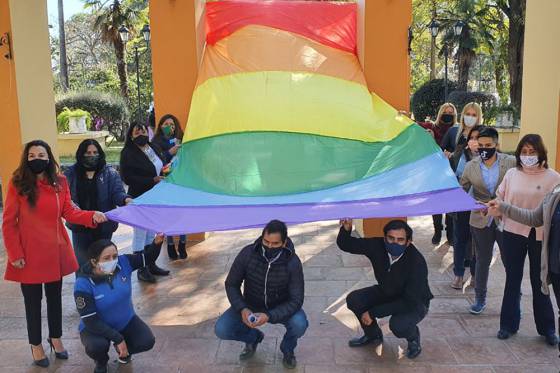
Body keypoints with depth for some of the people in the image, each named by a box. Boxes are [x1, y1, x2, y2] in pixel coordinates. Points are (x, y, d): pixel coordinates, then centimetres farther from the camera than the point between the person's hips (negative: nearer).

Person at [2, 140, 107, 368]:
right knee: (33, 300, 11)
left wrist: (92, 216, -20)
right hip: (29, 254, -3)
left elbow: (69, 212, -2)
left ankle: (55, 338, 38)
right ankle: (36, 345, 31)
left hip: (56, 252, 3)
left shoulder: (60, 182, 1)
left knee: (55, 296, 17)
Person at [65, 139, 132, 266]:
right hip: (80, 226, 0)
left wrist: (125, 199, -31)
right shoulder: (71, 173, 2)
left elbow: (117, 192, -8)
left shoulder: (110, 173, 0)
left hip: (103, 225, 0)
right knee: (82, 262, 5)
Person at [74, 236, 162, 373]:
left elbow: (148, 257, -9)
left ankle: (122, 350, 18)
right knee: (97, 347, -34)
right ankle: (101, 362, 5)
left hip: (126, 321, 4)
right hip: (96, 327, -3)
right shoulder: (83, 284, -28)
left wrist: (157, 242, -34)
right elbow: (91, 321, -27)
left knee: (147, 341, -16)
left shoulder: (123, 263, -18)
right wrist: (118, 339, -27)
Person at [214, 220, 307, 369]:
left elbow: (296, 299, -24)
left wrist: (269, 316, -38)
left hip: (281, 308, -1)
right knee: (221, 330, -18)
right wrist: (242, 309, -28)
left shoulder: (293, 262, -26)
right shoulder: (247, 253, -23)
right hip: (250, 305, 2)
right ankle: (254, 337, 16)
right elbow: (231, 284, -11)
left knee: (299, 324, -31)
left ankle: (287, 349, 7)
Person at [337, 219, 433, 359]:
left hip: (415, 302, -5)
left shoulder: (417, 262, -33)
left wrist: (373, 313, -30)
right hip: (386, 293, 5)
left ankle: (413, 338, 5)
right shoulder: (378, 246, -22)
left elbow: (410, 302, -31)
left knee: (397, 324, -34)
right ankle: (373, 336, 14)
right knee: (353, 299, -14)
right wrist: (346, 229, -37)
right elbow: (346, 244, -13)